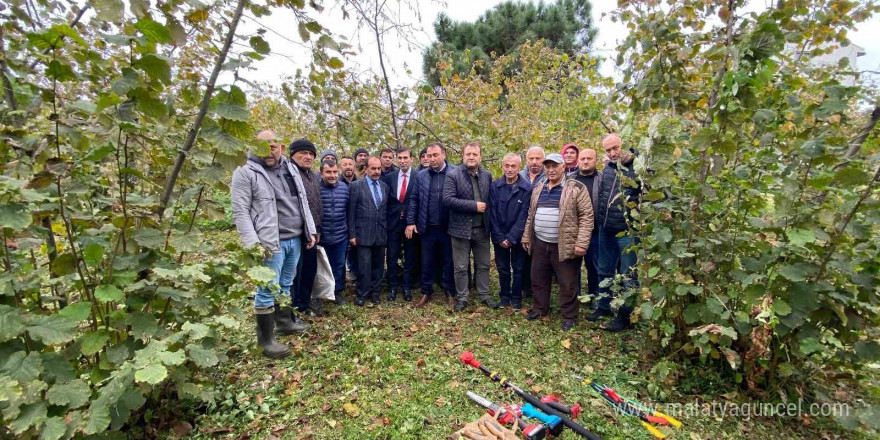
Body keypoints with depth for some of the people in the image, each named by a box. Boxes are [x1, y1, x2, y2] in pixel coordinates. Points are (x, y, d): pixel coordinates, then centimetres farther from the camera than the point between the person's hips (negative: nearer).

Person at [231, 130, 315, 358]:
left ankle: (284, 321, 37)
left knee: (286, 285, 19)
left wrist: (310, 231, 12)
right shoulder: (245, 172, -8)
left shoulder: (291, 169, 12)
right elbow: (240, 212, -12)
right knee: (267, 291, 1)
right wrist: (253, 243, -19)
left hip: (295, 239, 6)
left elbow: (303, 203, 16)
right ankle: (266, 340, 14)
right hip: (271, 243, -6)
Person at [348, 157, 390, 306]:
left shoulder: (385, 187, 10)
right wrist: (352, 234, -6)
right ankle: (362, 294, 15)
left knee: (378, 264, 11)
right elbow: (351, 212, -3)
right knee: (365, 265, -1)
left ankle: (374, 291, 26)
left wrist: (388, 230, 8)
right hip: (364, 233, -4)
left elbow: (387, 211, 12)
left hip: (381, 233, 4)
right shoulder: (356, 186, -2)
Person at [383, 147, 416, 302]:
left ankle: (407, 287, 22)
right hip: (393, 222, 2)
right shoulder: (389, 177, 5)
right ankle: (393, 287, 21)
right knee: (392, 256, 7)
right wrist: (386, 218, 1)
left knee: (409, 257, 9)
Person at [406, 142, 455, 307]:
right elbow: (414, 199, 8)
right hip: (427, 227, 2)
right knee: (427, 262, 11)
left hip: (448, 227, -2)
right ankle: (426, 292, 26)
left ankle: (449, 291, 28)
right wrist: (410, 222, 3)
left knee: (448, 261, 11)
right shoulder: (421, 175, 5)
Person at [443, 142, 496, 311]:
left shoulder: (487, 176, 5)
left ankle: (484, 295, 31)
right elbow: (448, 199, -19)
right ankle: (461, 298, 23)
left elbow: (490, 200, 12)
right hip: (461, 228, -4)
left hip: (482, 228, 4)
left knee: (483, 265, 15)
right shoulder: (453, 175, -9)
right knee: (461, 267, 8)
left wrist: (490, 221, 1)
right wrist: (474, 205, -19)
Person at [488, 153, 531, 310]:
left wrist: (511, 238, -15)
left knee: (518, 269, 10)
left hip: (518, 237, -2)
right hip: (499, 237, 2)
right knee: (502, 268, 13)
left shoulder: (527, 188, -10)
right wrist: (500, 237, -10)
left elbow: (523, 216, -12)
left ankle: (516, 298, 27)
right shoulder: (495, 186, -4)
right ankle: (504, 296, 29)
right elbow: (493, 214, -5)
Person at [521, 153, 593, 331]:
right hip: (540, 244, 6)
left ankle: (569, 317, 23)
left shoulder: (576, 188, -7)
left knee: (567, 284, 6)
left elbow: (586, 216, -10)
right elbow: (531, 215, 17)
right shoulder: (538, 189, 11)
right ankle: (540, 309, 36)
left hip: (564, 246, -5)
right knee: (538, 279, 17)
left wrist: (581, 243, -17)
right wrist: (526, 237, 14)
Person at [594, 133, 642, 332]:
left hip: (627, 231, -6)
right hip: (605, 229, 7)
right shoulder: (607, 167, 8)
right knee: (604, 271, 18)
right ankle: (604, 306, 34)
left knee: (628, 276, 6)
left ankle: (624, 316, 20)